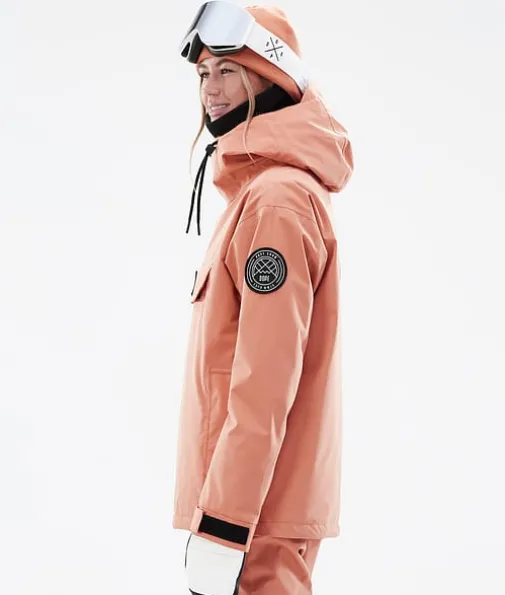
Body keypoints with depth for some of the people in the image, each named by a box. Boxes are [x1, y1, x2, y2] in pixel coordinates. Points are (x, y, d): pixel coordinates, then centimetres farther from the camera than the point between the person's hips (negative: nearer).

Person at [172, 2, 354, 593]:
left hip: (254, 513, -10)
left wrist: (221, 530, -22)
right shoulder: (255, 188, 15)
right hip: (263, 502, 10)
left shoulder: (275, 197, -16)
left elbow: (266, 383, -22)